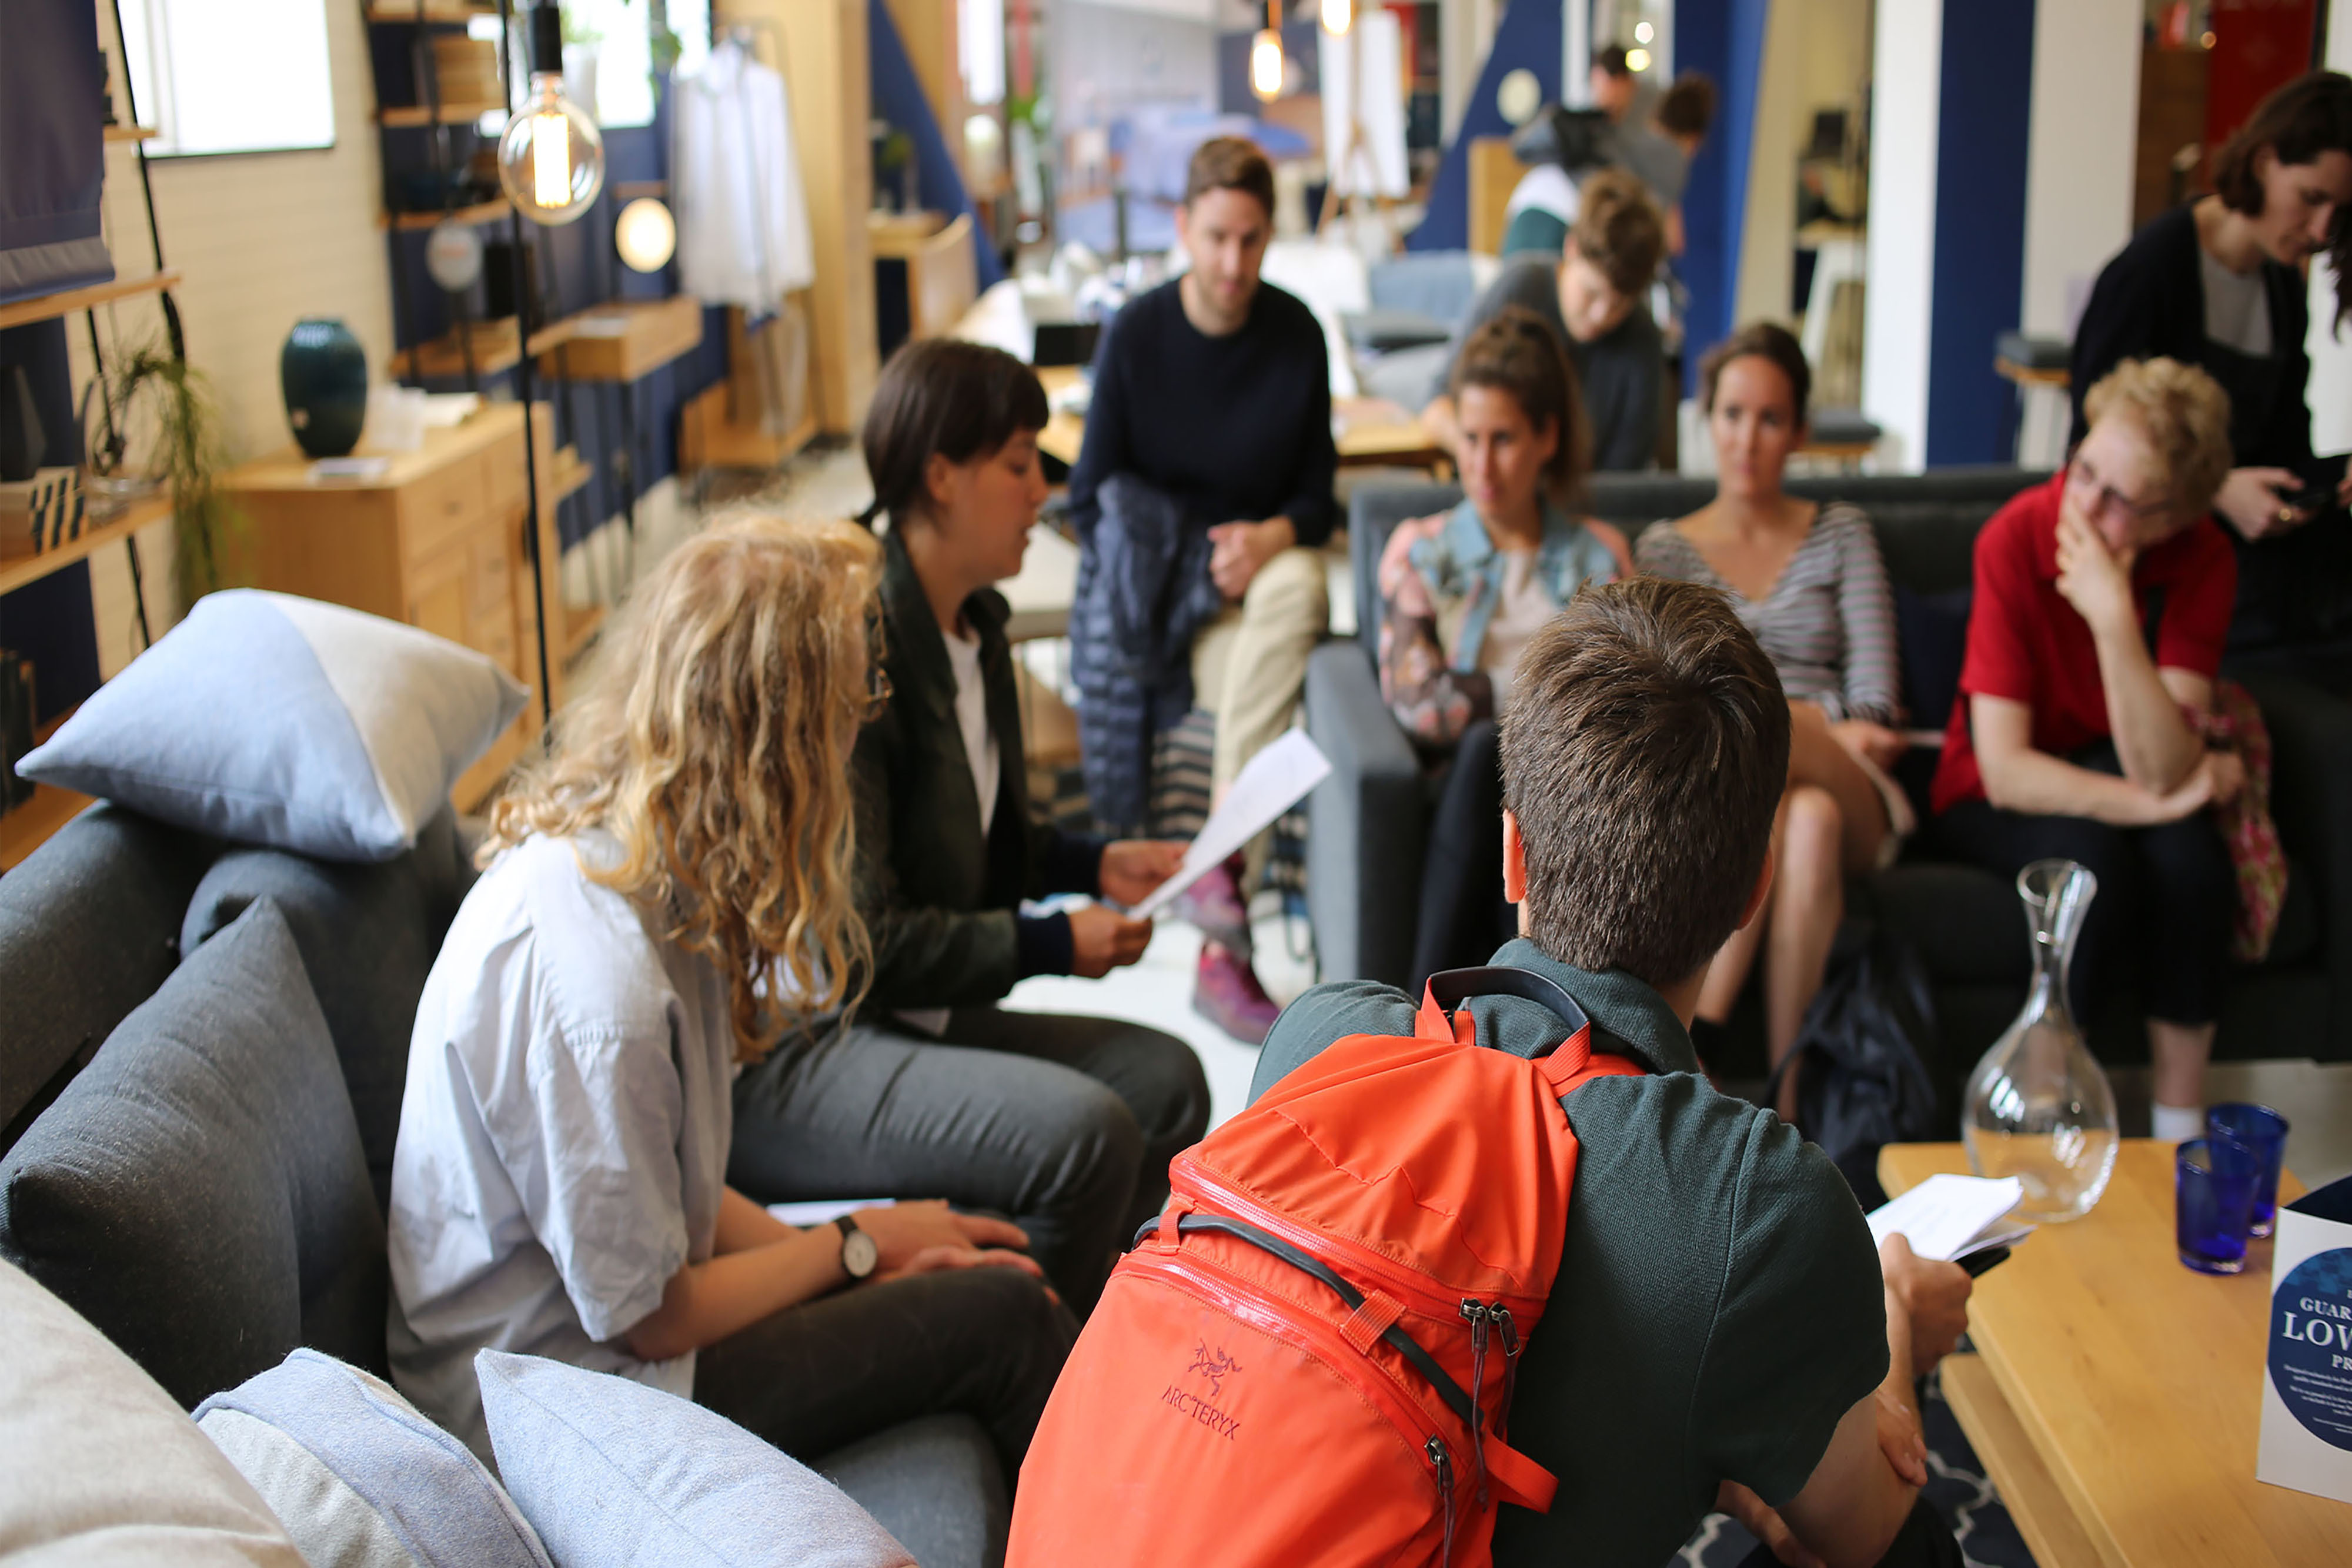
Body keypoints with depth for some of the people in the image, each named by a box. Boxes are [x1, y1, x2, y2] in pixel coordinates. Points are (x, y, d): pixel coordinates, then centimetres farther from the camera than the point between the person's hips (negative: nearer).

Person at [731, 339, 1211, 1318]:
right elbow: (856, 933, -23)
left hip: (912, 1013, 10)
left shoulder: (975, 625, 9)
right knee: (1083, 1129, -24)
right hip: (776, 1061, -10)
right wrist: (1050, 945, -16)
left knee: (1163, 1077, 2)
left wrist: (1095, 865, 8)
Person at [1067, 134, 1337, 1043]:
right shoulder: (1134, 335, -5)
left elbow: (1318, 497, 4)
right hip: (1164, 592, -2)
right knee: (1275, 679, -31)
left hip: (1265, 568, 2)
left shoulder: (1297, 335, 0)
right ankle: (1224, 937, -31)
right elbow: (1090, 499, 0)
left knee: (1298, 588, -35)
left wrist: (1273, 536, -19)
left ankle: (1220, 863, -38)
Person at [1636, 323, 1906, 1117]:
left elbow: (1876, 695, 9)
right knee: (1801, 819, -39)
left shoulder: (1841, 533, 20)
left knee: (1809, 817, -39)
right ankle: (1786, 1105, -41)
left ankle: (1694, 1035, -38)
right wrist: (1822, 728, -8)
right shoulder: (1665, 548, 18)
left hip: (1851, 793, 1)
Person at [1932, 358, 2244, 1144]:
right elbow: (2005, 770, -23)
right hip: (1997, 798, -2)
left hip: (2108, 772, 2)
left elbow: (2161, 770, -27)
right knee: (2092, 860, -32)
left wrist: (2114, 617, -37)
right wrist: (2155, 799, -27)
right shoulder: (2016, 539, -22)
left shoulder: (2203, 562, -17)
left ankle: (2181, 1131, -15)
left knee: (2190, 852, -29)